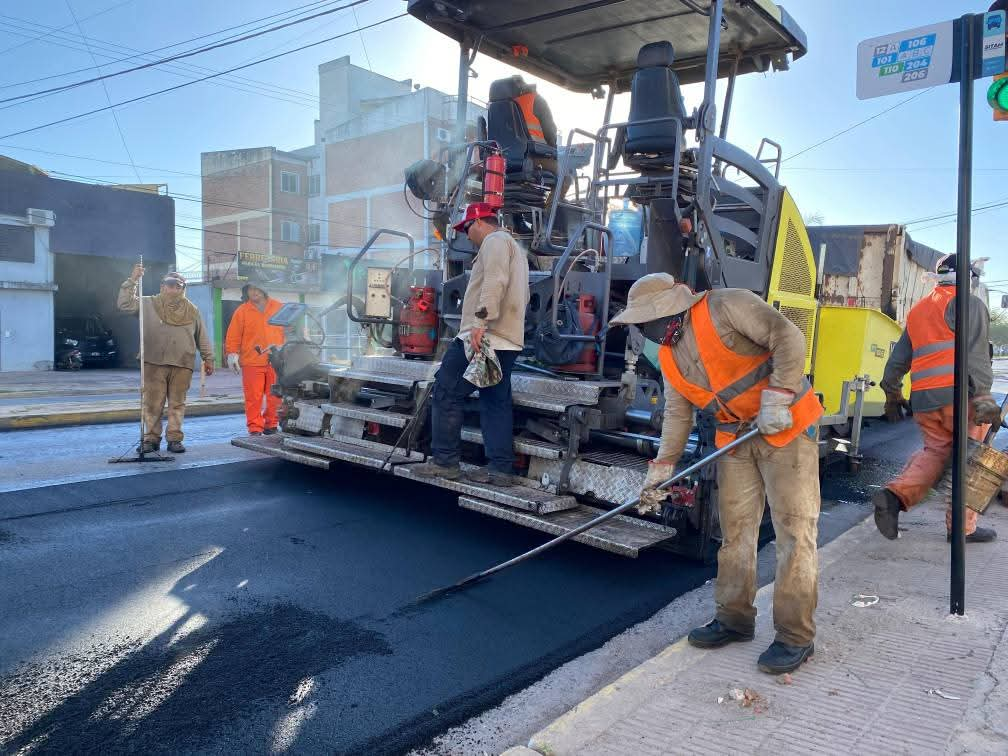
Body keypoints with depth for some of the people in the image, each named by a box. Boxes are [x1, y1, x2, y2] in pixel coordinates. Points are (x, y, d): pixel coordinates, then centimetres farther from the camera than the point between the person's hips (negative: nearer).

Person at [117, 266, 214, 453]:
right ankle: (151, 438, 10)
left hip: (182, 365, 1)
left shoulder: (191, 310, 12)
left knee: (177, 403, 4)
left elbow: (202, 337, 14)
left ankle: (174, 439, 10)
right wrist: (132, 281, -10)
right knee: (152, 403, 1)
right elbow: (124, 304, -2)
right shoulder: (148, 304, 8)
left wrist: (208, 358, 12)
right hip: (154, 363, -1)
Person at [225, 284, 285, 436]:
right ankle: (255, 429, 3)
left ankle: (271, 426, 19)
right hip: (252, 362, -2)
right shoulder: (242, 311, 3)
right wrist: (232, 353, -4)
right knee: (254, 397, -3)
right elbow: (233, 335, 3)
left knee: (275, 397, 6)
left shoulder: (279, 308, 9)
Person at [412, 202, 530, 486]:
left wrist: (481, 322, -27)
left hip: (483, 337, -10)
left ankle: (445, 462, -2)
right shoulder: (515, 247, 28)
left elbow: (495, 283, -20)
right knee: (497, 403, 7)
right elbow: (522, 296, 31)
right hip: (509, 341, 10)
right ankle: (501, 468, 6)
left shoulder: (495, 241, -3)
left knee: (447, 393, -4)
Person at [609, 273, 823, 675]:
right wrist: (661, 470, 3)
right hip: (735, 439, 7)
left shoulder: (724, 306, -16)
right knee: (734, 529, 10)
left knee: (794, 529, -3)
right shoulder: (669, 355, 7)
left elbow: (788, 336, -20)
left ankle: (795, 636, 5)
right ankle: (735, 618, 23)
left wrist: (777, 397, -24)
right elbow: (677, 414, 9)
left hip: (786, 427, -7)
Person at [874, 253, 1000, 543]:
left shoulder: (918, 310, 23)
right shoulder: (969, 303, 2)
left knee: (935, 452, 13)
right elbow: (976, 351, -12)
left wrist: (892, 393, 31)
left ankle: (894, 494, -9)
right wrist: (982, 396, -18)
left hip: (923, 399, 6)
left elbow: (898, 358, 24)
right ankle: (962, 526, 8)